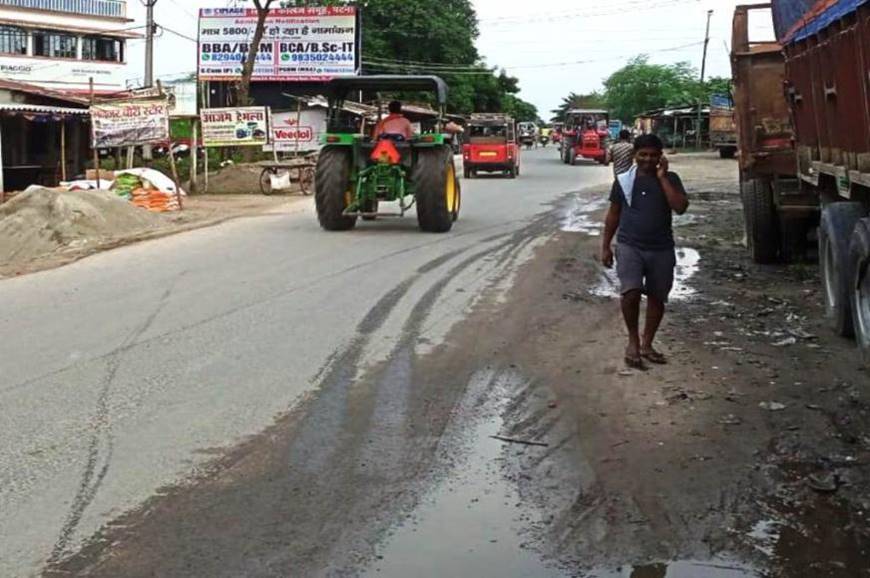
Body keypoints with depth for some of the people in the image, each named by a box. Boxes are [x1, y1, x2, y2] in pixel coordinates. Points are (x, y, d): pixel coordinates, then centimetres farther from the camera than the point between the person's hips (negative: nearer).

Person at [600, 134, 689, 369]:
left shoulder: (670, 179, 1)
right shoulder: (623, 180, 2)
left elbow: (680, 207, -15)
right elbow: (613, 214, 9)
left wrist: (662, 177, -14)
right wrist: (605, 246, 7)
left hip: (662, 250, 2)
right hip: (629, 246, -2)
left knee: (657, 298, 10)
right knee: (631, 293, -19)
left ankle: (647, 344, 27)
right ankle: (633, 340, 2)